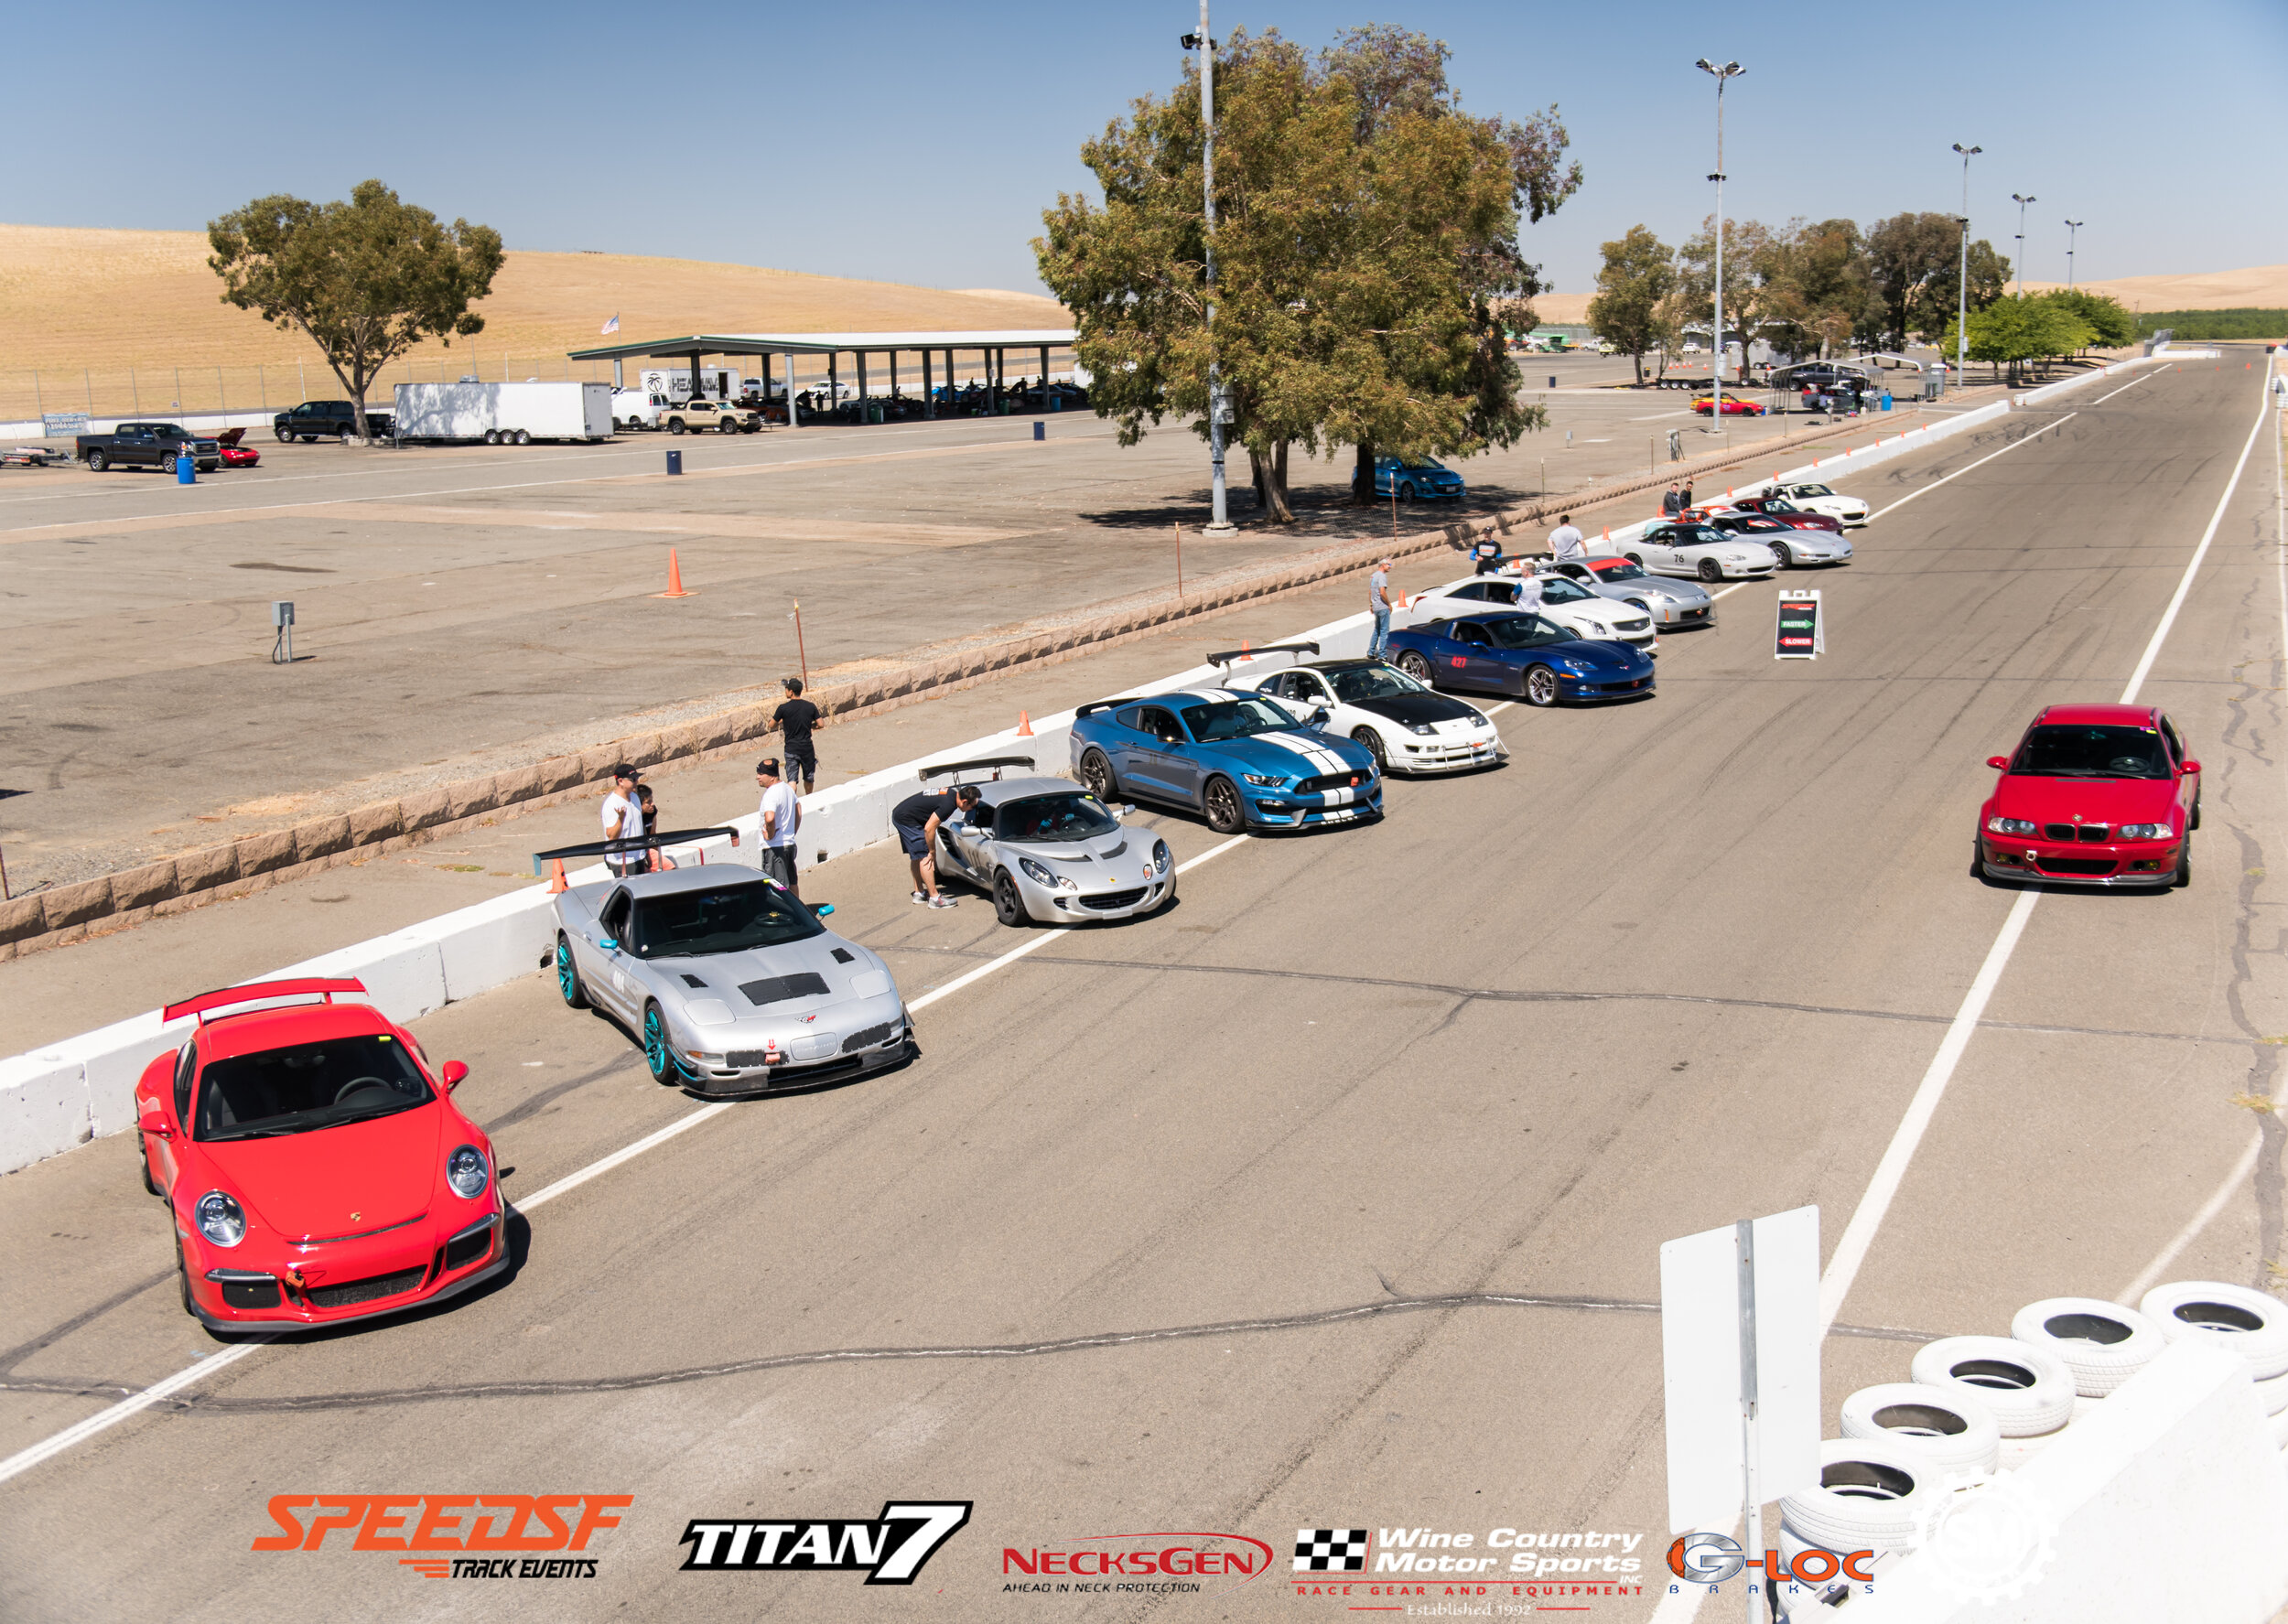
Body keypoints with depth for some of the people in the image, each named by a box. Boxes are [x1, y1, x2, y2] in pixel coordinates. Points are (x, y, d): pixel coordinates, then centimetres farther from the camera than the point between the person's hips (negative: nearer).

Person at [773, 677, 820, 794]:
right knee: (809, 777, 19)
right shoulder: (810, 706, -3)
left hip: (791, 748, -3)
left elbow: (772, 725, -2)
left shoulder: (783, 708, -11)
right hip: (807, 747, 3)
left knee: (792, 780, 0)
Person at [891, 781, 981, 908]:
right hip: (907, 819, -10)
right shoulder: (949, 804, -26)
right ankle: (934, 899, -9)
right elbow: (929, 829, -25)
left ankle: (919, 893, 30)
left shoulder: (955, 791, 1)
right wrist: (932, 852, -13)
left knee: (916, 856, 19)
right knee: (924, 856, -9)